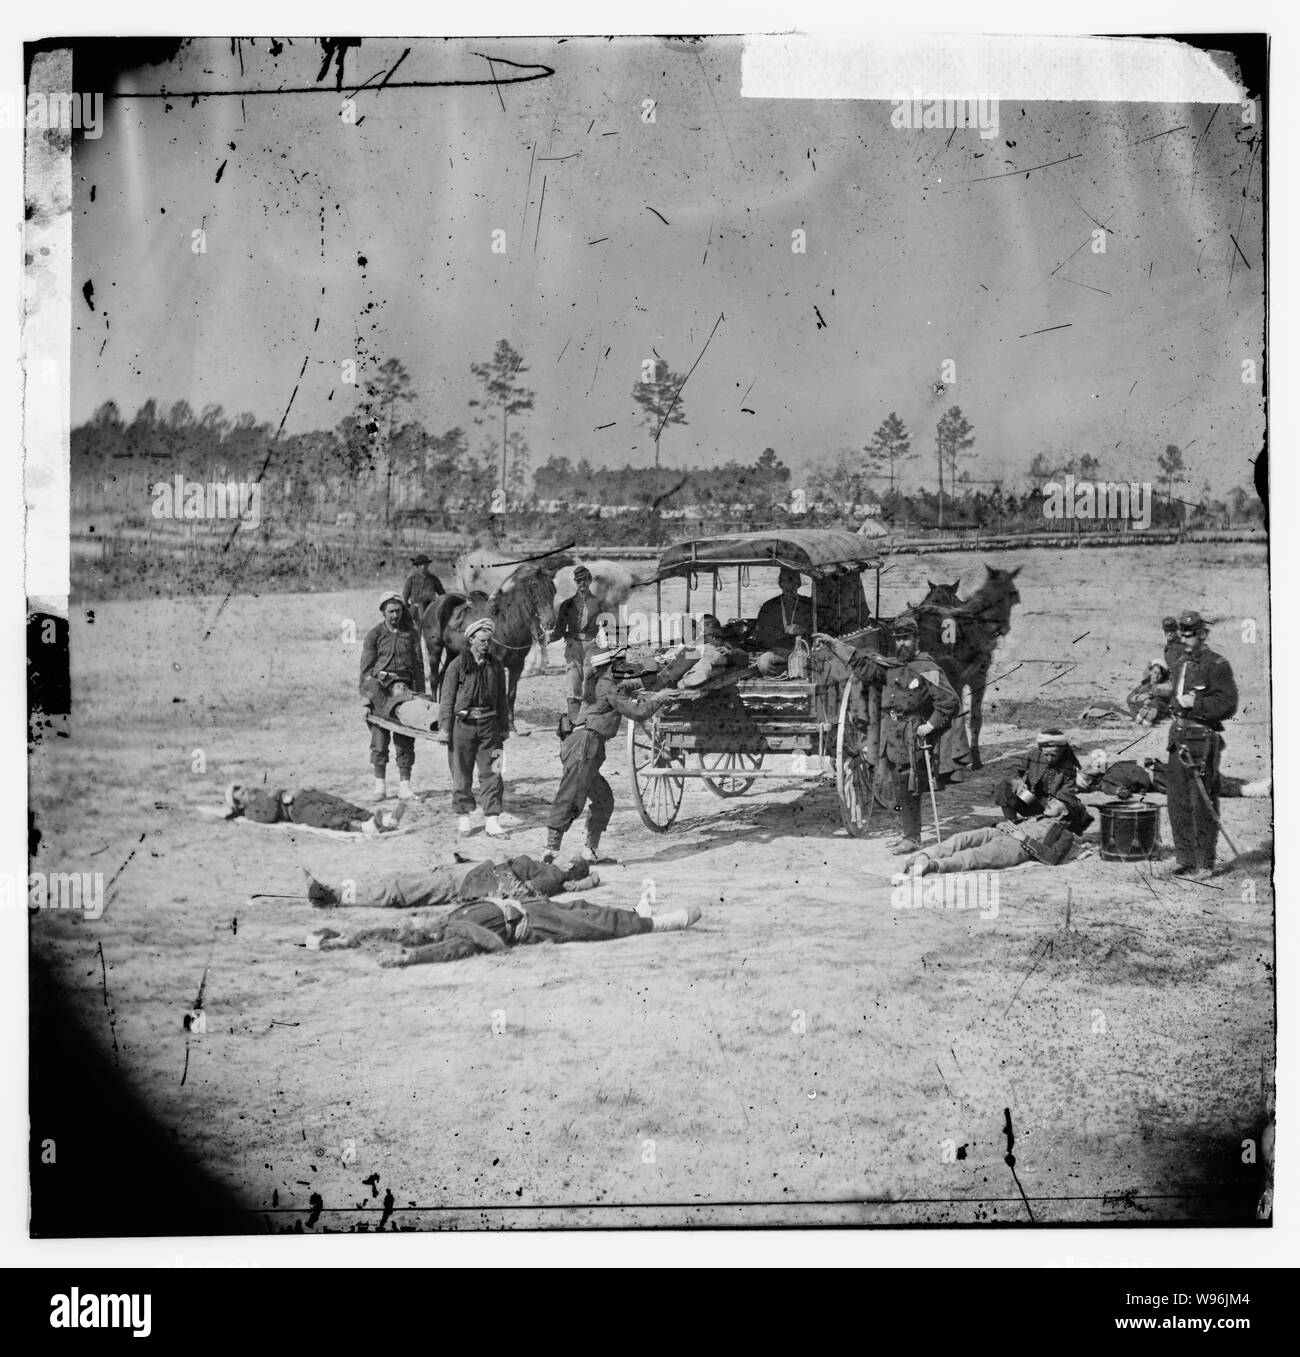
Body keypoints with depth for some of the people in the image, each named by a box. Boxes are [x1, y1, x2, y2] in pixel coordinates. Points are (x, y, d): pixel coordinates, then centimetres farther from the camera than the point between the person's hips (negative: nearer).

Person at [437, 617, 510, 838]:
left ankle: (491, 820, 2)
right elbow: (447, 698, -2)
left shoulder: (495, 665, 8)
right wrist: (444, 728, -6)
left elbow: (501, 699, 15)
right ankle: (463, 816, 18)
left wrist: (504, 727, 16)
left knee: (491, 773, -1)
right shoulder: (457, 665, -4)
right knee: (461, 773, 5)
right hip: (463, 723, -2)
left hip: (489, 724, 3)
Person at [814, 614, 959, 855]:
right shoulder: (892, 666, 13)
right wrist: (834, 643, 17)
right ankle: (907, 833, 23)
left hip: (911, 738, -8)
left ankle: (913, 839, -1)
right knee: (899, 788, 13)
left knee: (908, 790, -7)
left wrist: (931, 725, -17)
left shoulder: (928, 669, -11)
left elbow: (949, 700, -15)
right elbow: (863, 664, 20)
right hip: (891, 736, 8)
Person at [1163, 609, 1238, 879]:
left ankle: (1204, 864, 2)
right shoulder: (1183, 664, 16)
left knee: (1202, 804, -4)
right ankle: (1184, 858, 21)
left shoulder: (1217, 665, -9)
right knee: (1177, 802, 11)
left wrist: (1195, 703, -19)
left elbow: (1228, 705, -15)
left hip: (1202, 741, -8)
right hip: (1179, 739, 8)